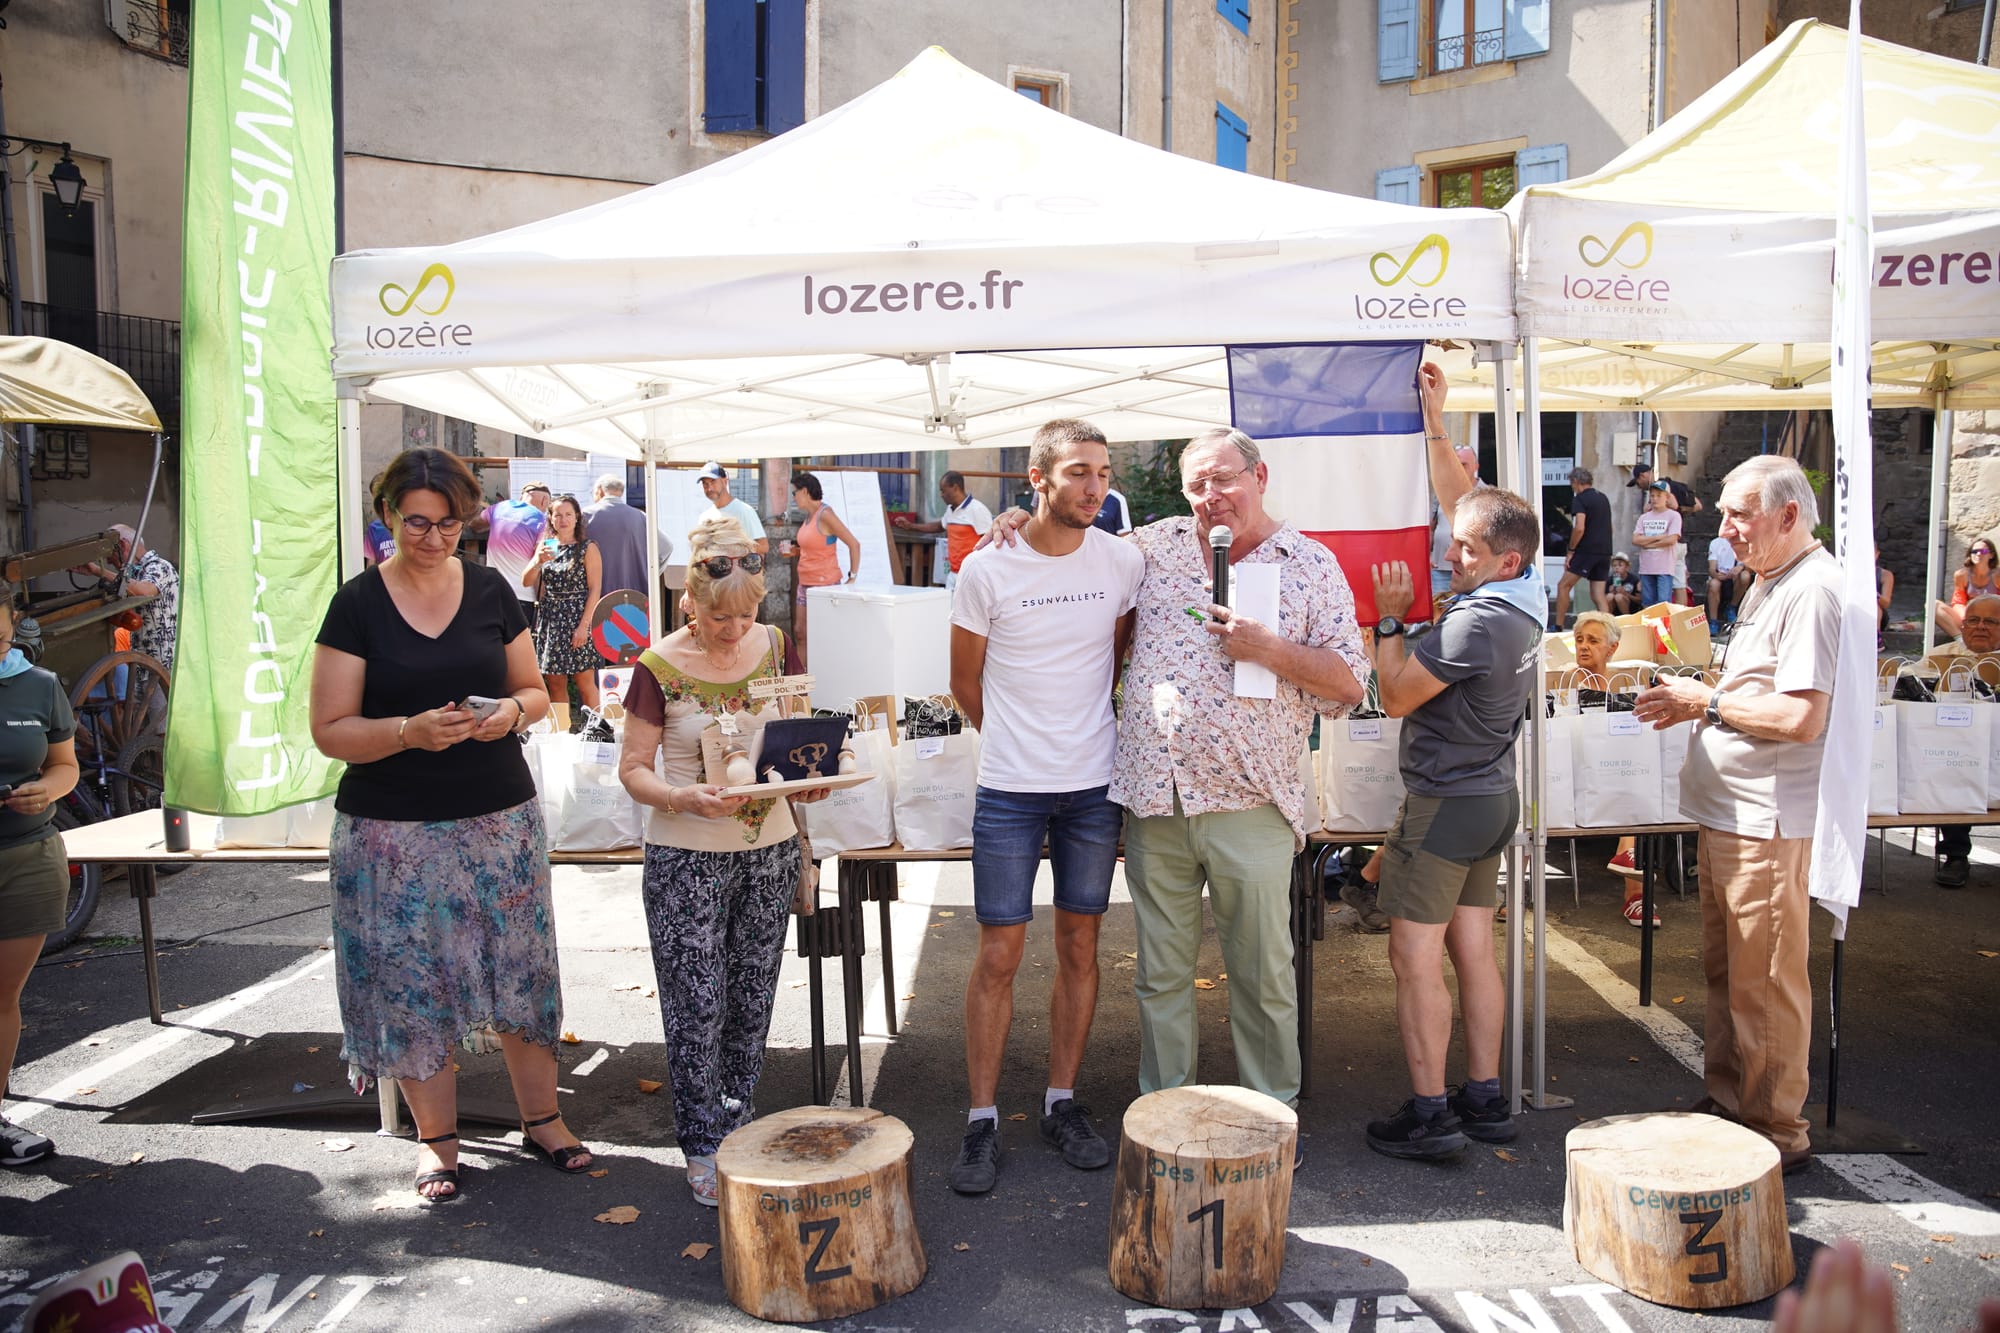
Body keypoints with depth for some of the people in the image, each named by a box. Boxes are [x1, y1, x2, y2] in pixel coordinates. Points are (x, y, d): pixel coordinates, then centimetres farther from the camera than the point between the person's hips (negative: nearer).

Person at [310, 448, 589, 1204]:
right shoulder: (358, 604, -4)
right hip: (394, 830, -2)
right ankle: (436, 1139, 23)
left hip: (501, 820, 2)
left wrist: (514, 710, -10)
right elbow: (331, 731, -6)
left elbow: (535, 691, 12)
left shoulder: (491, 590, 4)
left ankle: (541, 1118, 24)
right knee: (412, 985, 5)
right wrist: (411, 730, -23)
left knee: (521, 971, 7)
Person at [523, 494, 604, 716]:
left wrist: (583, 626, -14)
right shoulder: (545, 546, 12)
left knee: (585, 682, -6)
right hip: (550, 620, 5)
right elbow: (527, 582, 7)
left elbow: (595, 589, -7)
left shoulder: (587, 548, -2)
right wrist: (538, 561, -13)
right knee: (555, 683, 6)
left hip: (577, 618, -5)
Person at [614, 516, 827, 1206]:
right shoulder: (660, 667, -13)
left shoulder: (770, 644, 0)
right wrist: (683, 799, -27)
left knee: (752, 995, 14)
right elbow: (634, 768, -9)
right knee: (697, 1005, 2)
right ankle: (704, 1144, 18)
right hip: (687, 857, -4)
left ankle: (737, 1112, 33)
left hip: (769, 847, 4)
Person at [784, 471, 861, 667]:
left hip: (824, 583, -9)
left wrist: (853, 577, -18)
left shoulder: (825, 514, -15)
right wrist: (795, 550, 6)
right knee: (800, 632, 10)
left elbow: (854, 544, -17)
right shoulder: (809, 515, 10)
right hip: (806, 582, 9)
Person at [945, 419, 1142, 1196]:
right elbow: (965, 682, 4)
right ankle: (983, 1119, 14)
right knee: (999, 955, 1)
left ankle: (1062, 1103, 25)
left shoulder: (1124, 562, 0)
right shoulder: (986, 569, -7)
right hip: (1010, 790, -2)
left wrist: (1081, 737, 12)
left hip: (1095, 788, 3)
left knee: (1079, 948, 11)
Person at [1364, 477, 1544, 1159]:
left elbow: (1396, 695, -15)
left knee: (1415, 959, -2)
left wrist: (1389, 618, -7)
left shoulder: (1476, 622, -22)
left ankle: (1429, 1113, 2)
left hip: (1443, 805, -9)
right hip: (1493, 798, 9)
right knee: (1474, 952, 13)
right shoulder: (1525, 597, 5)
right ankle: (1485, 1099, 21)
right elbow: (1463, 503, 18)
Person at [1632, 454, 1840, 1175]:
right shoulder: (1771, 582, 15)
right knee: (1725, 972, 19)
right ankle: (1726, 1099, 32)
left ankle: (1776, 1133, 13)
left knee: (1765, 982, 1)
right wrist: (1690, 704, 7)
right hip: (1727, 812, 10)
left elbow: (1801, 716, -25)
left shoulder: (1813, 590, -18)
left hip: (1766, 821, -10)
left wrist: (1706, 701, -14)